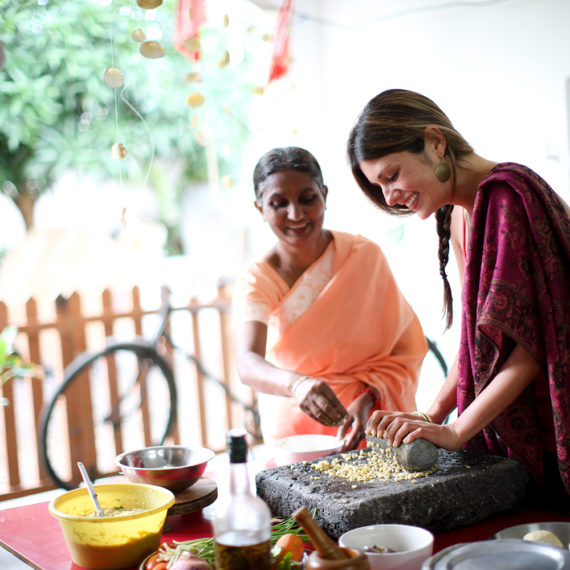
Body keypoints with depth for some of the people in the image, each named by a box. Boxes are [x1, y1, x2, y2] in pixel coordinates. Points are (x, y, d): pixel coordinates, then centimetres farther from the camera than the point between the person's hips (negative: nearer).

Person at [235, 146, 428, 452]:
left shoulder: (364, 255, -3)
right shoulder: (256, 283, -6)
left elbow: (404, 350, 1)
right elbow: (247, 363, -24)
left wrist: (368, 398, -17)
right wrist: (298, 384, -45)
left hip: (373, 430, 0)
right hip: (293, 435, 1)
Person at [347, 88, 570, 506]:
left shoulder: (508, 196, -18)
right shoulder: (457, 216, 10)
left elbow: (534, 341, -20)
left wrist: (456, 431, -17)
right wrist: (434, 415, 3)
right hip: (503, 432, 7)